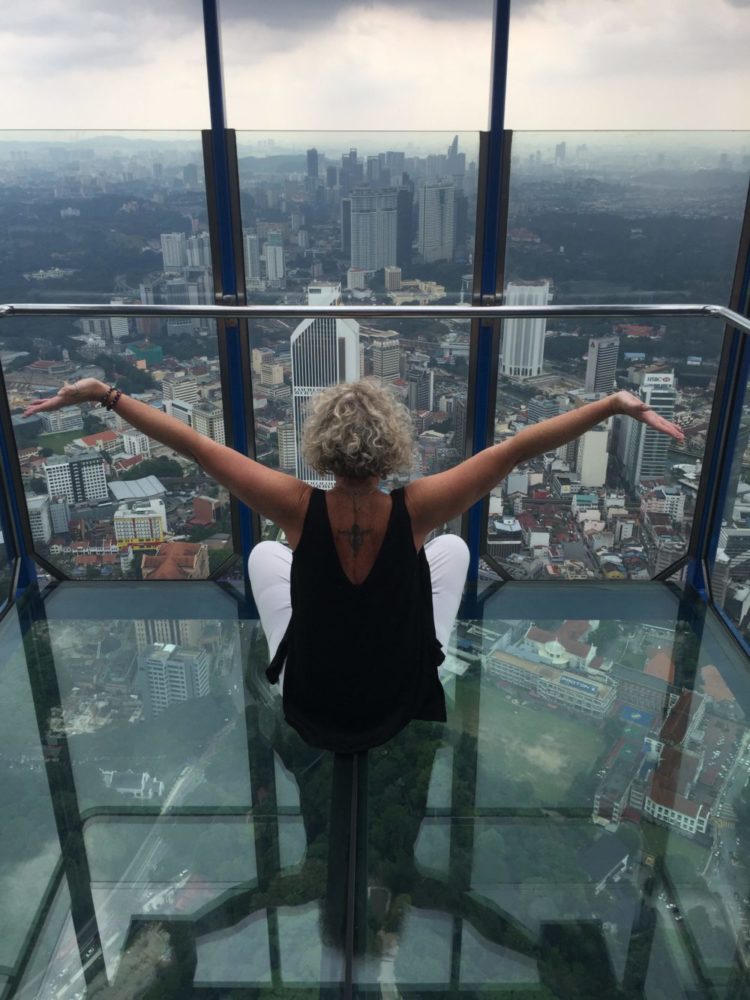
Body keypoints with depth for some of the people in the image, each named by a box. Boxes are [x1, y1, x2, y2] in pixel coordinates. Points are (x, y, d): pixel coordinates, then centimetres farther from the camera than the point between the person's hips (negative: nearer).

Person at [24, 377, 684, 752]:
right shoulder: (416, 511, -26)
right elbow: (520, 447, -23)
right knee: (453, 548, 17)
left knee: (265, 555, 21)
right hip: (402, 705, 0)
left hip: (311, 710, 1)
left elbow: (193, 444, -20)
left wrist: (105, 395, -10)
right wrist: (616, 405, -16)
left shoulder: (300, 508, -25)